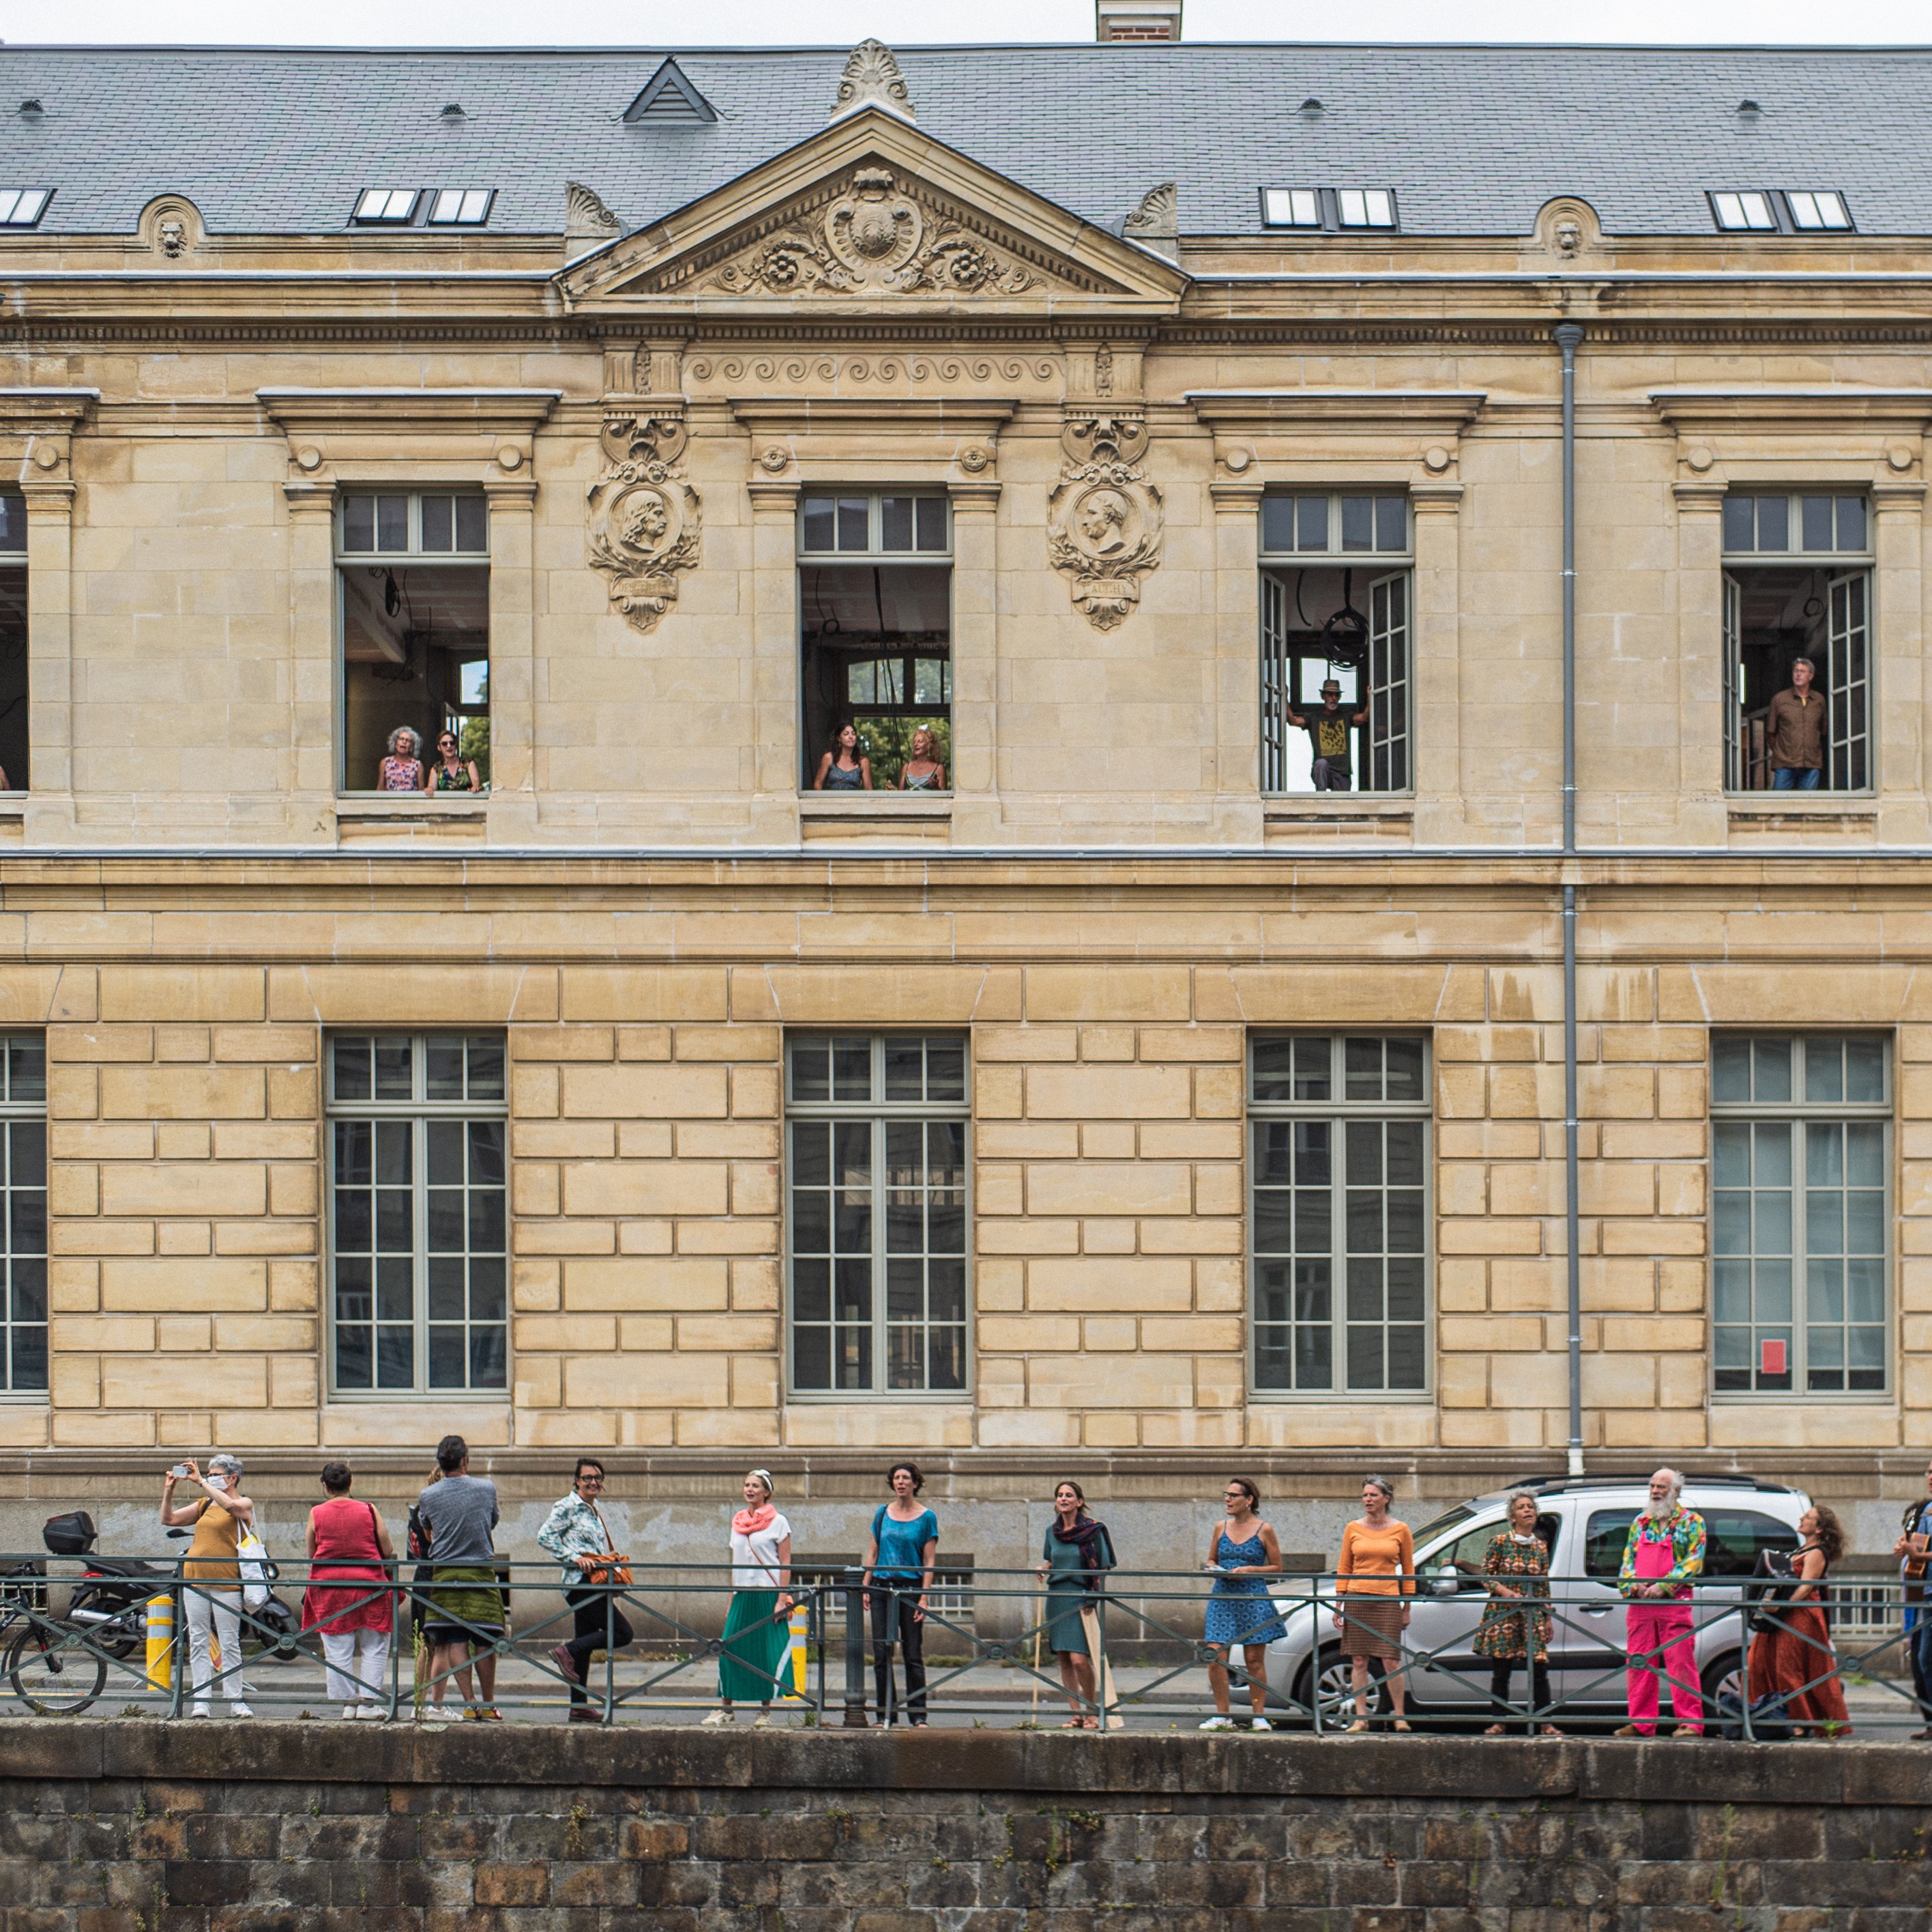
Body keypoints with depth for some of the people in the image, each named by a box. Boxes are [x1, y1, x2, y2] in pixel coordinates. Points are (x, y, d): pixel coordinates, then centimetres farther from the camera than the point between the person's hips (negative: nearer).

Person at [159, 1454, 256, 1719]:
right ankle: (200, 1700, 5)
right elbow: (169, 1519, 15)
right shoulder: (204, 1505, 17)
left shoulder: (244, 1505, 1)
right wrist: (168, 1490, 3)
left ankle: (236, 1701, 2)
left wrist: (200, 1481, -22)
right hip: (194, 1578, 5)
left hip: (226, 1583, -5)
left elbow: (229, 1505, -23)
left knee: (230, 1643, -2)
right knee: (198, 1641, 3)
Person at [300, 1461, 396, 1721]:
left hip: (328, 1584, 1)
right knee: (374, 1648, 7)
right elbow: (388, 1552, 3)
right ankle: (368, 1702, 1)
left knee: (337, 1650, 7)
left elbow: (310, 1554, 8)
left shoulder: (317, 1514, 0)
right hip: (368, 1582, -1)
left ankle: (347, 1702, 7)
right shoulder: (368, 1511, 0)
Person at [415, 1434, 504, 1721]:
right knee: (485, 1643, 4)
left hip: (444, 1574, 1)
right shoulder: (487, 1489, 0)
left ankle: (469, 1703, -6)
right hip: (481, 1573, -1)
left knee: (454, 1643, 1)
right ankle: (488, 1706, 6)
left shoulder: (428, 1497, 1)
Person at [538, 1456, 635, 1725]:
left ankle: (579, 1706, 8)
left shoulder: (595, 1511, 20)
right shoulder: (567, 1507, -6)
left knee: (584, 1647, 8)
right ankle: (567, 1652, -11)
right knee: (623, 1632, -13)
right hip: (581, 1582, -9)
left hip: (595, 1585, 9)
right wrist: (574, 1558, -21)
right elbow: (545, 1536, -15)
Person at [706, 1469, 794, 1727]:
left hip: (767, 1595, -5)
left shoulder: (778, 1522, -1)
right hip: (742, 1595, 5)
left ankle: (765, 1712, 4)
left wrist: (782, 1600, -12)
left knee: (766, 1653, -3)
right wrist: (731, 1601, 14)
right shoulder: (737, 1523, 14)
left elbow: (785, 1564, -4)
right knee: (730, 1651, -2)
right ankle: (726, 1710, 5)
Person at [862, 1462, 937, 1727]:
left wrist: (924, 1598, -10)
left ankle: (918, 1715, 2)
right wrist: (866, 1588, 4)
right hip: (882, 1587, 3)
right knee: (881, 1653, 2)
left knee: (913, 1654, -2)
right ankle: (885, 1713, 8)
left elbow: (928, 1562, -3)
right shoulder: (883, 1514, 9)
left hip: (910, 1587, -3)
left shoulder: (926, 1518, 0)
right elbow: (873, 1553, 12)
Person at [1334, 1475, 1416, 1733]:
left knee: (1391, 1661, -6)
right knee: (1359, 1661, 1)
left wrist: (1406, 1609, 4)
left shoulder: (1400, 1530, 4)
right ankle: (1361, 1718, 6)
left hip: (1388, 1601, -2)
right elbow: (1343, 1569, 9)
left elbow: (1408, 1572, 7)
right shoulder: (1354, 1529, 8)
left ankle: (1400, 1717, 3)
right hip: (1357, 1600, 2)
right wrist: (1338, 1605, 3)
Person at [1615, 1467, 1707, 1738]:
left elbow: (1694, 1562, -5)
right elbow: (1628, 1559, 16)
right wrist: (1633, 1585, -5)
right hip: (1639, 1604, 5)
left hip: (1675, 1603, -5)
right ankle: (1641, 1724, 7)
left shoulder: (1691, 1522, 5)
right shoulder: (1641, 1522, 20)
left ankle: (1690, 1723, -9)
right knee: (1638, 1665, 3)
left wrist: (1663, 1586, -15)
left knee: (1681, 1664, -9)